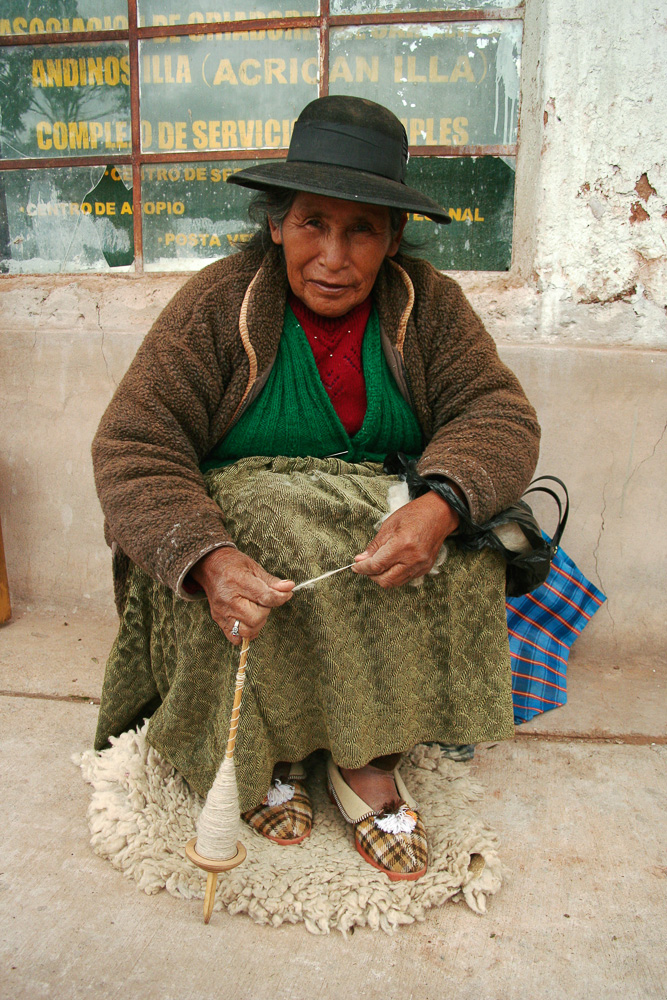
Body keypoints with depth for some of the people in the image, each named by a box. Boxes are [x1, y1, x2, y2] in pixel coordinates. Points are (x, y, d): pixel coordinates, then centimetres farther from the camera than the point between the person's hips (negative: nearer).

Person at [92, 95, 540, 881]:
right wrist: (206, 558, -37)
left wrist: (438, 505, -33)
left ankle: (367, 756, -7)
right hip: (241, 508, -2)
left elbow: (498, 413, -9)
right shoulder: (217, 306, -11)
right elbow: (133, 448, -17)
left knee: (460, 562, -24)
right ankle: (259, 754, -5)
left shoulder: (429, 304, -2)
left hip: (384, 512, 3)